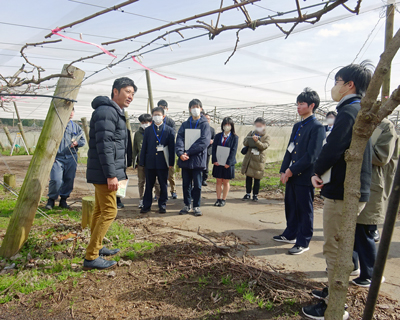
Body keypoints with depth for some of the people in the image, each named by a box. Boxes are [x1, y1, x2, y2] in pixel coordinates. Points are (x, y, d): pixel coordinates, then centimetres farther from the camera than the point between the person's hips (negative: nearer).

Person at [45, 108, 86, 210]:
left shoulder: (76, 127, 15)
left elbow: (83, 140, 18)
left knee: (69, 180, 5)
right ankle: (51, 199, 9)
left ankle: (63, 199, 21)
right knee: (56, 180, -12)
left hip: (71, 158, 4)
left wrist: (77, 143, -5)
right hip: (57, 158, -3)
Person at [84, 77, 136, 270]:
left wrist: (119, 172, 23)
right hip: (104, 173, -11)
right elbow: (104, 146, -23)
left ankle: (96, 247, 31)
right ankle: (91, 258, 0)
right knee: (109, 212, -7)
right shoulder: (106, 112, -15)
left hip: (103, 173, 11)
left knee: (100, 210, 17)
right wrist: (111, 174, -24)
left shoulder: (115, 113, 19)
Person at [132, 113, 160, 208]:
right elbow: (135, 148, 13)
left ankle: (160, 199, 11)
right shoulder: (137, 134, 9)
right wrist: (134, 160, 8)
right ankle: (141, 200, 21)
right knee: (141, 182, 10)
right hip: (141, 161, 3)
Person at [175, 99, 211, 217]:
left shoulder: (204, 124, 2)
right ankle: (187, 205, 22)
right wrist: (180, 153, -19)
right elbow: (179, 139, 0)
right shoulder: (185, 125, 12)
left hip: (198, 159, -3)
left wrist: (188, 152, -16)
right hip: (185, 160, 3)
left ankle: (196, 206, 15)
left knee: (197, 185, 2)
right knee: (186, 184, 10)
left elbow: (204, 142, -10)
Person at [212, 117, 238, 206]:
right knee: (218, 181, 8)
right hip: (218, 163, 3)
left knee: (226, 182, 7)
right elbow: (214, 148, 4)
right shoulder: (218, 136, 7)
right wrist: (214, 160, -9)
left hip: (228, 164, -3)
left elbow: (233, 151, -9)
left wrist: (228, 163, -17)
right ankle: (218, 199, 17)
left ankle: (223, 199, 17)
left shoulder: (234, 137, -2)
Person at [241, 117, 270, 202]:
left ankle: (255, 195, 14)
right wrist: (249, 139, -16)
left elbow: (264, 146, -13)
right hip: (249, 159, 3)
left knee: (257, 178, 2)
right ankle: (248, 193, 20)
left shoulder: (266, 136, 1)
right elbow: (244, 143, 5)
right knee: (248, 177, 9)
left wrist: (256, 141, -28)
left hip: (258, 160, -3)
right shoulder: (251, 133, 10)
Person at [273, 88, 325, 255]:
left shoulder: (317, 127, -11)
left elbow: (311, 156, -17)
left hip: (305, 177, -8)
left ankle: (303, 242, 16)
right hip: (291, 175, 8)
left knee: (305, 210, 4)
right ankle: (291, 234, 34)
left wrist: (292, 171, -15)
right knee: (291, 207, 18)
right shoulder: (297, 126, 15)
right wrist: (284, 171, 4)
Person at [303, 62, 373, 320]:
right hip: (354, 189, 10)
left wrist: (318, 171, -5)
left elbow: (332, 149, -26)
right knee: (338, 248, 21)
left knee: (334, 250, 0)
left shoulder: (349, 111, -16)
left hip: (343, 193, -10)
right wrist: (322, 174, 7)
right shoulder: (361, 111, 15)